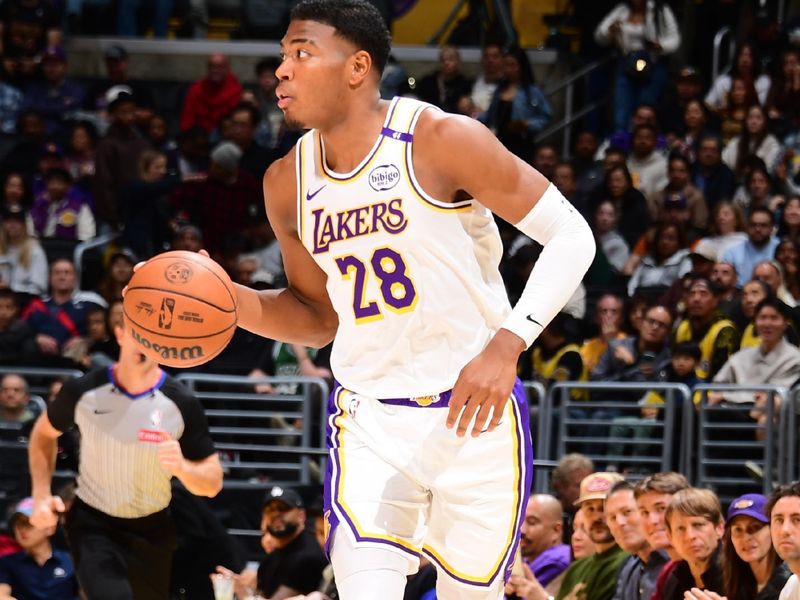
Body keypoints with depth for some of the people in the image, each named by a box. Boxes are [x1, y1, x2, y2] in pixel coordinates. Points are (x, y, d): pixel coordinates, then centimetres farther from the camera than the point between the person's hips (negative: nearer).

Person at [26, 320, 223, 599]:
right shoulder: (84, 391, -13)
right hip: (92, 523, -2)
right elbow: (44, 434, 8)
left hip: (152, 530, 2)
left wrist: (181, 467, -30)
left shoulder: (182, 404, -13)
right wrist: (42, 496, -3)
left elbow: (213, 484, -8)